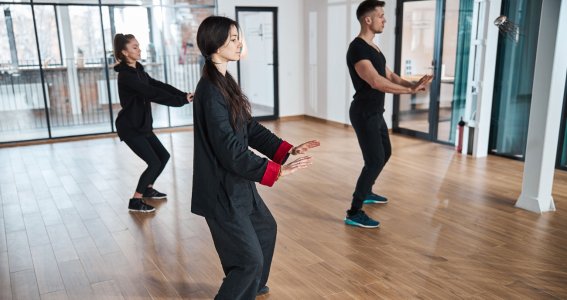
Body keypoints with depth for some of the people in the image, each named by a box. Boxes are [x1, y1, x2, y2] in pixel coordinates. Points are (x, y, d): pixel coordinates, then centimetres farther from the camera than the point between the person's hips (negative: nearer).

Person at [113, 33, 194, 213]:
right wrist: (181, 101, -31)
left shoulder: (138, 70, 9)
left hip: (142, 125, 9)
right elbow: (153, 93, -29)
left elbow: (159, 85, 2)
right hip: (129, 127, -9)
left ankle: (148, 189, 31)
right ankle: (135, 201, 3)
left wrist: (183, 95, -11)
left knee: (163, 156, 12)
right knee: (154, 162, -10)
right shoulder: (126, 75, -20)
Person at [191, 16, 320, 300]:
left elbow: (249, 128, 10)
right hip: (222, 189, -10)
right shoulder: (210, 92, -24)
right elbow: (230, 150, -27)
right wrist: (276, 170, -24)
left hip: (236, 182, 10)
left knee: (265, 228, 28)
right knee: (250, 259, 0)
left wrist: (286, 149, 1)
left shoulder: (224, 82, 7)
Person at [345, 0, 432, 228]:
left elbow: (389, 76, 13)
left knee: (384, 154, 23)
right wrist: (410, 90, -26)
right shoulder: (357, 49, -19)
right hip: (364, 114, -10)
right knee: (375, 161, -12)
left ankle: (366, 192, 41)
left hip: (375, 112, 10)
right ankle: (354, 213, -5)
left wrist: (412, 84, -4)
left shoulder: (373, 48, 13)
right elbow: (376, 82, -30)